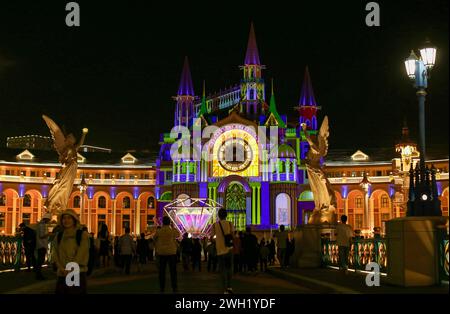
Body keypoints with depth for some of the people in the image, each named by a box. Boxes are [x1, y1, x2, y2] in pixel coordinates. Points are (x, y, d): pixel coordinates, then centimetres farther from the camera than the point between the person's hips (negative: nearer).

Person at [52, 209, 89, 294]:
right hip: (62, 274, 4)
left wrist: (71, 269, -14)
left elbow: (82, 254, -8)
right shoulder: (58, 236, 11)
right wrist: (62, 268, -12)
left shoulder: (83, 235, -2)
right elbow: (55, 254, 4)